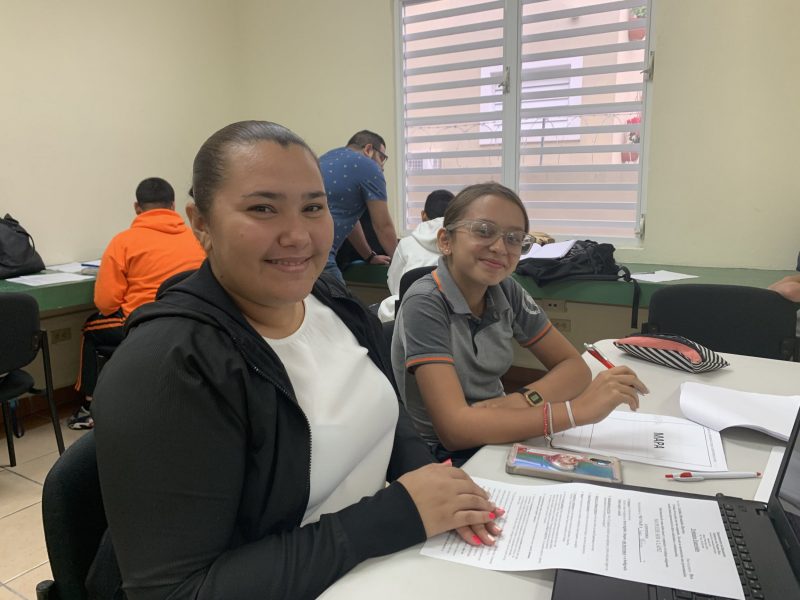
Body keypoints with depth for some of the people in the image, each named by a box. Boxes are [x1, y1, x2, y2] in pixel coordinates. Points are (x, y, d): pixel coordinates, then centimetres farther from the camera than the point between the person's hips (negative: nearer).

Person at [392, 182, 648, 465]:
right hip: (443, 459, -6)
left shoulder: (506, 291, -3)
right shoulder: (425, 304, -21)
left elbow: (574, 367, -1)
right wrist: (578, 409, -30)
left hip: (497, 441, 6)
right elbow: (455, 428, -29)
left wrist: (521, 400, -20)